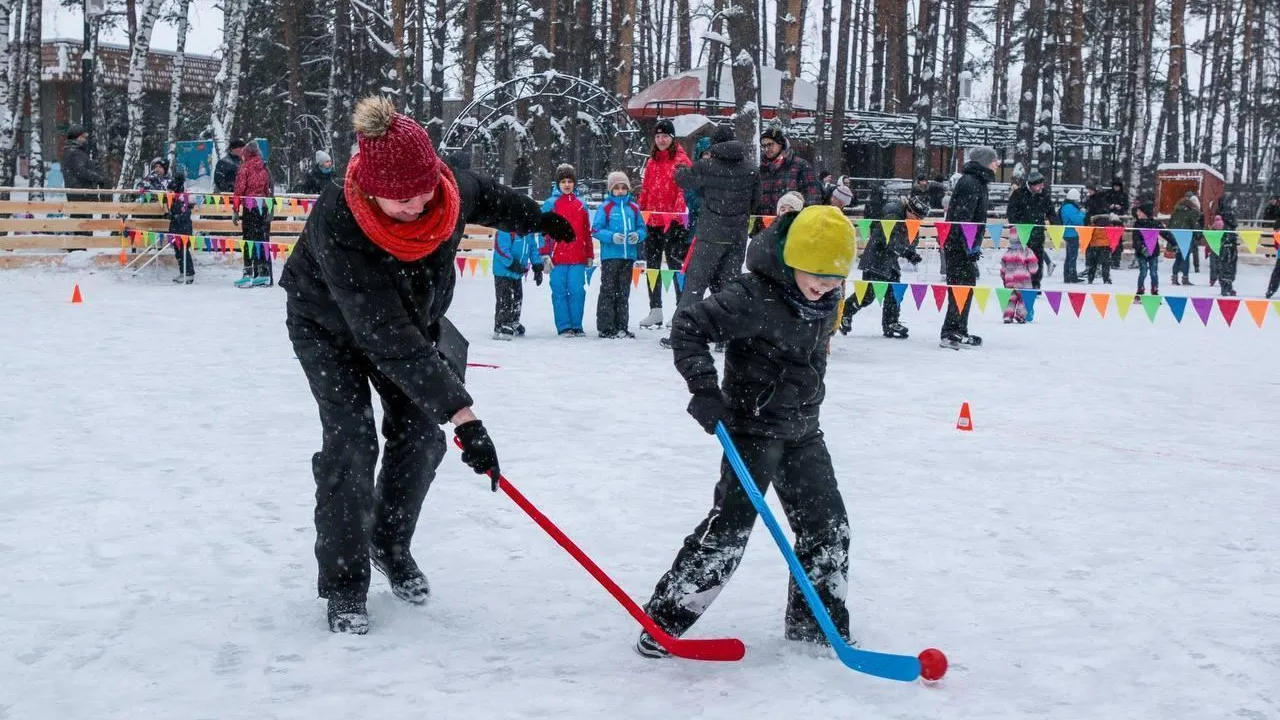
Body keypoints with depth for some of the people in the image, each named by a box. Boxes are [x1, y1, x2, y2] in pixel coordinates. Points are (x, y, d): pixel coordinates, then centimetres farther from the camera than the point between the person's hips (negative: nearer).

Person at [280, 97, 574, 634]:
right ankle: (344, 587, 0)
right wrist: (462, 414, -46)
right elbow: (389, 339, -44)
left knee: (421, 433, 4)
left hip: (415, 314, 5)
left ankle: (390, 545, 26)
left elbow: (482, 195, 1)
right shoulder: (335, 226, -43)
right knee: (351, 442, -12)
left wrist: (535, 218, 18)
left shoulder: (450, 190, -29)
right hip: (328, 325, -5)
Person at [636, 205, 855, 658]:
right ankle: (665, 619, -3)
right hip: (754, 427, -7)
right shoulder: (753, 296, -22)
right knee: (729, 526, -11)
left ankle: (816, 622, 25)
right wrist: (705, 387, -30)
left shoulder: (826, 301, 1)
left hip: (802, 430, 7)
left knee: (828, 527, 9)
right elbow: (688, 325, -23)